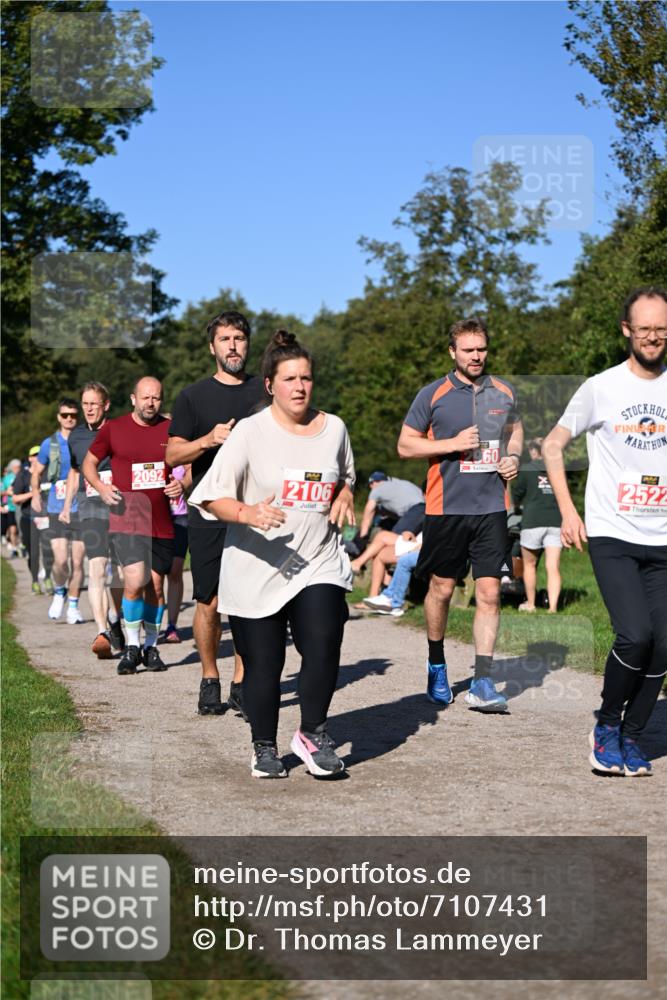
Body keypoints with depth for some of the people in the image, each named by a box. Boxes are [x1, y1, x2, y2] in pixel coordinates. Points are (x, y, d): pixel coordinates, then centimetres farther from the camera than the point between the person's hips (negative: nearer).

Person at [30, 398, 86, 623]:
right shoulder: (49, 444, 5)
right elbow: (37, 473, 17)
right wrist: (36, 494, 3)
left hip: (81, 510, 0)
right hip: (57, 510, 0)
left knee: (77, 562, 1)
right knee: (60, 560, -10)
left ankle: (73, 606, 16)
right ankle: (59, 592, 19)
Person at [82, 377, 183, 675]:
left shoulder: (171, 430, 4)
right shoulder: (112, 429, 0)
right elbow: (89, 463, 11)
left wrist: (182, 485, -6)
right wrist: (101, 488, -7)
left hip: (161, 522, 3)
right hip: (126, 519, -3)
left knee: (155, 586, 9)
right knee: (135, 582, -17)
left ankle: (151, 646, 24)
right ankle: (132, 646, -1)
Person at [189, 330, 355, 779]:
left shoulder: (333, 428, 7)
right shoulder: (250, 431, -6)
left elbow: (347, 477, 27)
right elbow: (211, 496, -8)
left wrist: (345, 494, 3)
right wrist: (248, 513, -27)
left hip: (319, 564, 2)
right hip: (256, 569, -2)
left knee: (323, 645, -18)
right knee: (263, 664, 4)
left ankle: (313, 733, 3)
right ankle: (265, 748, 25)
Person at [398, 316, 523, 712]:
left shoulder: (504, 392, 9)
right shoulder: (433, 395, -2)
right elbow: (406, 445, 1)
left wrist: (514, 457, 6)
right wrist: (453, 444, -12)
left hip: (492, 508, 2)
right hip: (446, 507, -2)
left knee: (490, 593, -4)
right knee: (442, 589, 8)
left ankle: (483, 683, -3)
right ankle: (437, 665, 31)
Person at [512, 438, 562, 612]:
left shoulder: (526, 470, -2)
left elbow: (515, 497, 4)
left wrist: (522, 503, 25)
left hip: (533, 521, -3)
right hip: (556, 521, 3)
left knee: (529, 564, 14)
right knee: (553, 567, -1)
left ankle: (530, 603, 22)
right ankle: (553, 606, -12)